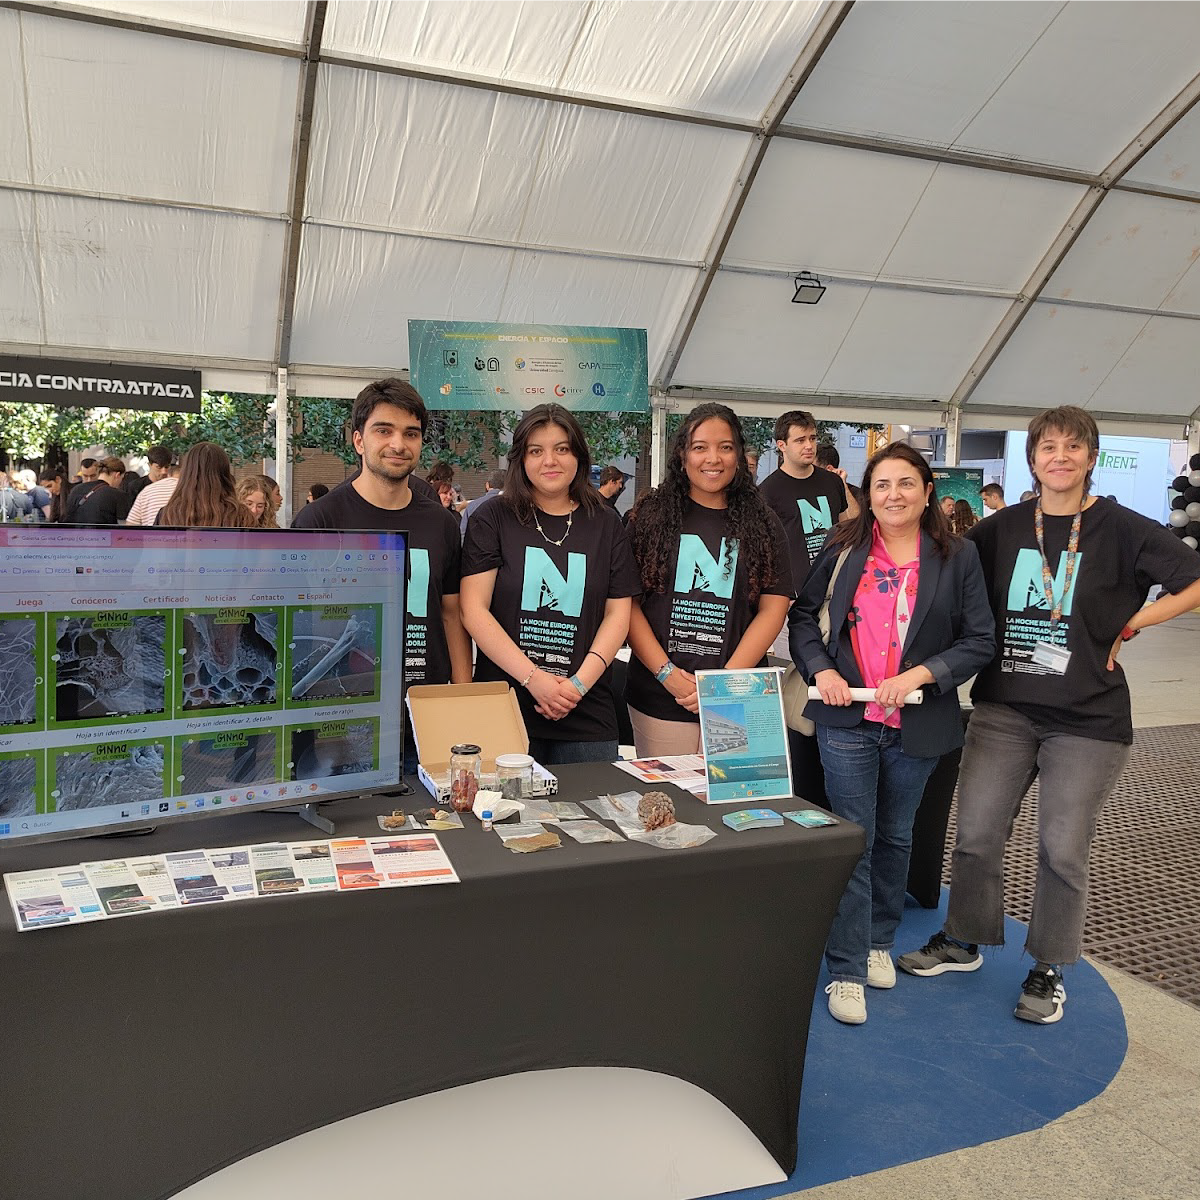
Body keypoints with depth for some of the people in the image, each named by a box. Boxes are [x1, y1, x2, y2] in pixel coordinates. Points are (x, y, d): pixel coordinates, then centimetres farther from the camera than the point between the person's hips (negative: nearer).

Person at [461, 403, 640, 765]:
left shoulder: (605, 523, 9)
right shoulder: (493, 518, 1)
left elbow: (618, 613, 5)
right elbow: (474, 610, -6)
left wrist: (580, 682, -9)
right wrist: (533, 678, -14)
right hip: (503, 708, -2)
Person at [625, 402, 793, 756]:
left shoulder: (763, 526, 7)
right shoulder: (651, 517, 3)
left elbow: (773, 609, 1)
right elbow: (628, 603, -1)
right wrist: (667, 673, -11)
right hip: (658, 700, -1)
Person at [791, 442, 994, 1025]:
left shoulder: (958, 557, -1)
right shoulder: (843, 550, 1)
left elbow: (980, 640, -3)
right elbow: (802, 615, 7)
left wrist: (921, 674, -16)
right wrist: (820, 669, -9)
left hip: (917, 725, 1)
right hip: (847, 720, -1)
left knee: (895, 839, 18)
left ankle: (878, 940, 38)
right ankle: (847, 969, 11)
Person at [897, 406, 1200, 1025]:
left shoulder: (1122, 529, -5)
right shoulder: (1003, 527, 5)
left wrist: (1128, 626, -8)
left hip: (1088, 719, -2)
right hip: (1004, 709, 3)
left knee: (1062, 850, 6)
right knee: (976, 832, 6)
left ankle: (1048, 968, 26)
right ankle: (962, 941, 29)